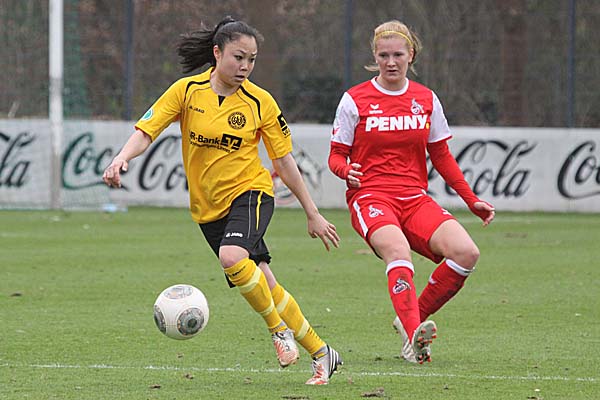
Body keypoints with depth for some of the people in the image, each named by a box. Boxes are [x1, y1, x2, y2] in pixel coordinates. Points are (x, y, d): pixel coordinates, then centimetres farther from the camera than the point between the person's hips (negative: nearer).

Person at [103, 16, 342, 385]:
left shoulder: (260, 103, -7)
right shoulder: (187, 91, -6)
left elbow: (285, 161, 0)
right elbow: (146, 131, -9)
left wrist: (313, 214, 3)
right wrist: (123, 158, -30)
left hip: (250, 190, -3)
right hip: (208, 206, 3)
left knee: (232, 257, -32)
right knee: (264, 287, 1)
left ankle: (279, 328, -11)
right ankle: (320, 354, 16)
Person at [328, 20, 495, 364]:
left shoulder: (426, 99, 11)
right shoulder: (355, 100, 2)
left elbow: (442, 157, 18)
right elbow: (337, 155, 6)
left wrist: (472, 201, 12)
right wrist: (347, 171, -18)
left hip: (415, 199, 4)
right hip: (371, 197, -4)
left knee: (466, 252, -21)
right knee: (398, 250, -37)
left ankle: (412, 318, -2)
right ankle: (414, 337, -50)